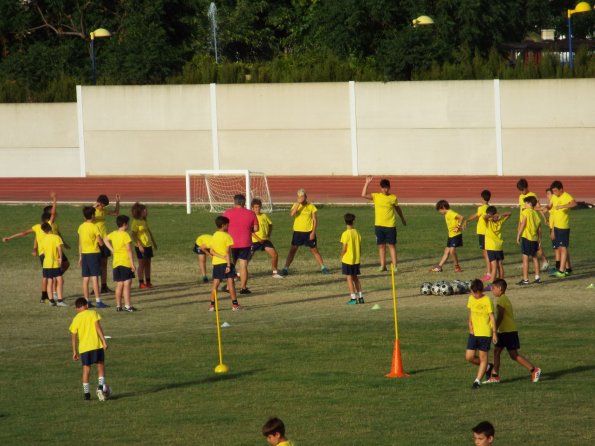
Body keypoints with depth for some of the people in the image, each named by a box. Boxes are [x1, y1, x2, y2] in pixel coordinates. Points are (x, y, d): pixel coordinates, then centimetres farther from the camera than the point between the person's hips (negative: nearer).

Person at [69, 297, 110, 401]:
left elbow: (73, 336, 8)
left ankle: (86, 392, 6)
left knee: (86, 369, 8)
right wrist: (104, 341, -9)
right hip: (96, 345, -2)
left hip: (84, 347, 2)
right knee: (101, 366, 7)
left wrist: (74, 351, 15)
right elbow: (98, 327, -9)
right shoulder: (93, 313, 2)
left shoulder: (76, 319, 8)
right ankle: (101, 386, -12)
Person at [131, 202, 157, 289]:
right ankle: (141, 283, 0)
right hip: (141, 246, -8)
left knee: (148, 264, 10)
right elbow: (133, 235, -17)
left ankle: (148, 282, 16)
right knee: (142, 264, -4)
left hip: (148, 245, 8)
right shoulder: (136, 222, -13)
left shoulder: (145, 221, 12)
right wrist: (139, 245, -23)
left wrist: (154, 242, 25)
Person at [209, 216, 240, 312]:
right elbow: (228, 252, -14)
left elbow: (212, 251, 1)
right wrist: (229, 265, -15)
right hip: (226, 263, -5)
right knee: (230, 282, -2)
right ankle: (234, 304, -2)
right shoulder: (227, 236, -10)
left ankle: (212, 304, 5)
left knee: (215, 284, 7)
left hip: (216, 263, 5)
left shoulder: (214, 236, 8)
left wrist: (221, 256, -8)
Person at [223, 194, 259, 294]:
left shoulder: (228, 213, -5)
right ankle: (243, 288, -1)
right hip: (245, 243, 0)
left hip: (231, 243, 0)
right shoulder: (251, 214, -2)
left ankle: (229, 287, 18)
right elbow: (256, 228, 1)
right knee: (243, 266, 1)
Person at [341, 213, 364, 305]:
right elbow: (360, 247, 6)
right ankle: (360, 297, 16)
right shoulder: (357, 233, 2)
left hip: (347, 259, -6)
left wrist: (342, 257, 1)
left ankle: (353, 298, -2)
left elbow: (344, 249, -15)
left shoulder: (345, 234, -15)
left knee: (349, 278, 0)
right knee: (355, 278, 16)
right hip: (356, 259, 6)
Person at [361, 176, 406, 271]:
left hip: (390, 225, -2)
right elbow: (363, 195, -9)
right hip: (379, 225, 2)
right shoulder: (376, 196, 2)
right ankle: (383, 265, 12)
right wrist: (367, 183, -14)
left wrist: (403, 219, 27)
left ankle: (394, 265, 2)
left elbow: (398, 209, 15)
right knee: (381, 245, 6)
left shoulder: (393, 198, 0)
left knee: (392, 245, 0)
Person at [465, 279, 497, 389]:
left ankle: (478, 380, 4)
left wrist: (494, 333, -8)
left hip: (485, 333, -6)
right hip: (473, 333, 6)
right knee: (469, 357, 2)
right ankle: (486, 367, 26)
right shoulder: (471, 299, 5)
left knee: (483, 357, 0)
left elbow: (492, 317, -8)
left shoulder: (487, 300, -12)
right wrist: (470, 327, 3)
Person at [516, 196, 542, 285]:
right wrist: (539, 241, 18)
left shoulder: (526, 212, -9)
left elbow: (522, 225, -13)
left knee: (525, 258, -4)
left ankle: (525, 279, -4)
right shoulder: (536, 214, 10)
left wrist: (518, 236, -7)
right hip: (534, 238, 7)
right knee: (534, 257, 20)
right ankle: (537, 277, 23)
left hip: (526, 237, -7)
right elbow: (539, 229, 12)